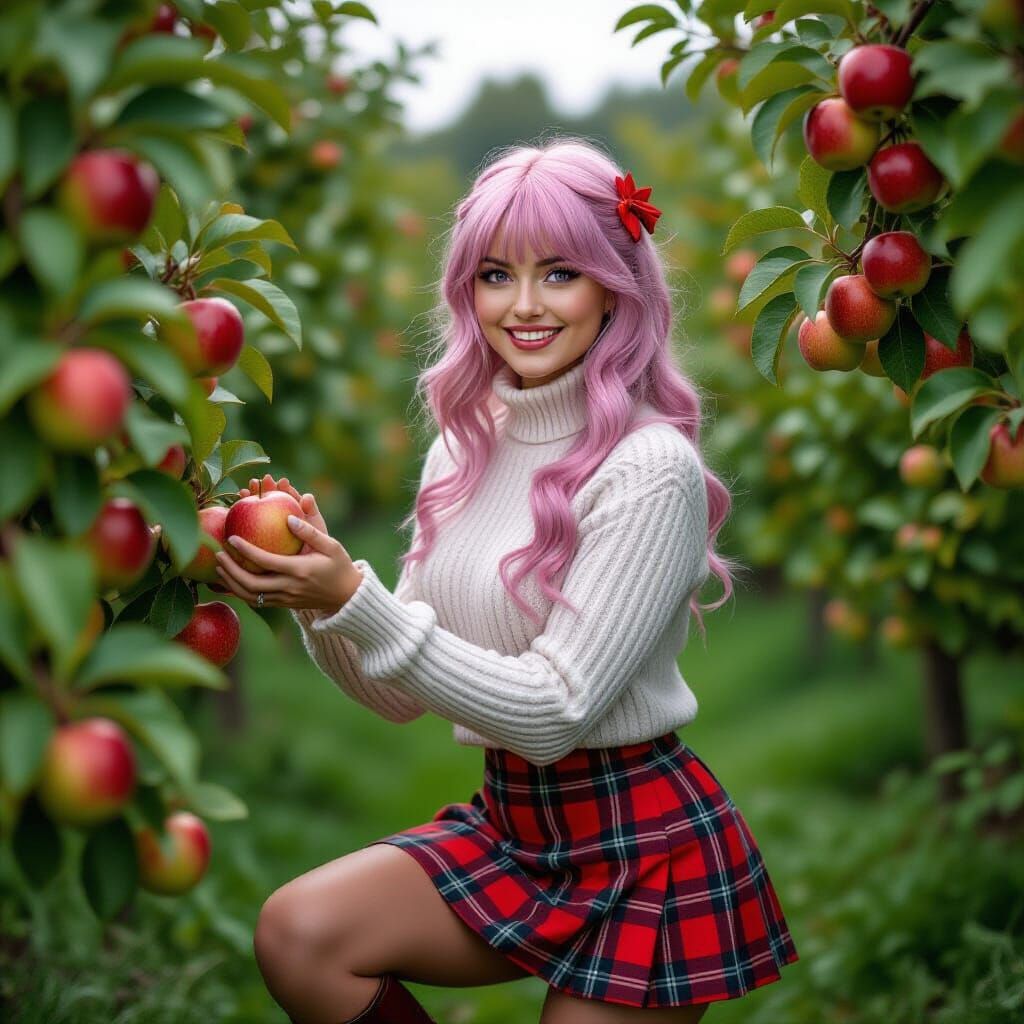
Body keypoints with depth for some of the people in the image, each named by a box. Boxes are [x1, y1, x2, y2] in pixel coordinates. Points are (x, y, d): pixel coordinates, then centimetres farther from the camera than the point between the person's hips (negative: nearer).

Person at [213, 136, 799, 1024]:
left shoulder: (653, 471, -17)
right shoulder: (465, 451, 4)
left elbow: (554, 711, -20)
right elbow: (403, 696, 7)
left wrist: (357, 602, -25)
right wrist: (317, 595, -12)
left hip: (648, 847, -6)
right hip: (511, 822, 6)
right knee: (297, 933, -14)